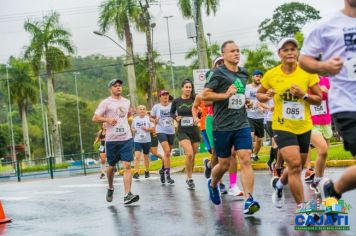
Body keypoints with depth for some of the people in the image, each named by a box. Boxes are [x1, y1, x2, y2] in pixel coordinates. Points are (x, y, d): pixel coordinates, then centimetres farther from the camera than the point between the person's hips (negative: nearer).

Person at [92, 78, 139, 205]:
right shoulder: (106, 103, -2)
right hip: (111, 139, -2)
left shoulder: (126, 102, 12)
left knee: (127, 166, -10)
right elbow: (95, 118, -5)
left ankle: (127, 195, -16)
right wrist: (107, 119, -18)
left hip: (126, 138, 2)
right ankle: (110, 188, 37)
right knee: (111, 166, 10)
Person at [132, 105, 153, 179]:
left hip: (146, 140, 0)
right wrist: (133, 130, -5)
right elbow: (132, 128, 16)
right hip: (137, 140, 0)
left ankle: (147, 171, 31)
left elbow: (153, 129, -2)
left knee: (146, 156, 13)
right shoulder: (135, 119, 3)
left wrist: (147, 129, -18)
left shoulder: (148, 118, -2)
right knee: (137, 156, -13)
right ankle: (136, 173, -17)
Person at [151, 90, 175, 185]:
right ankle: (168, 175, -15)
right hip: (161, 131, -3)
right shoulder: (156, 107, 1)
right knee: (167, 151, -18)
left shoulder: (172, 105, 2)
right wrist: (155, 120, -10)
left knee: (167, 153, 12)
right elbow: (151, 117, 12)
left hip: (171, 131, 3)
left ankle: (162, 170, 36)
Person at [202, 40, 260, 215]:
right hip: (222, 126, -4)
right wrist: (225, 95, -18)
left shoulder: (244, 73, 12)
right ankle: (212, 184, 39)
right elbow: (204, 95, -12)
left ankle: (249, 200, -13)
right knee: (224, 164, 8)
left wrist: (246, 100, 14)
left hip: (242, 124, 4)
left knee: (246, 160, -11)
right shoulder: (218, 73, -7)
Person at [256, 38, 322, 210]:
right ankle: (301, 207, -8)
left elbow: (319, 99, -4)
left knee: (297, 168, 17)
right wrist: (266, 97, -14)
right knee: (295, 165, -18)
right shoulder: (271, 75, -6)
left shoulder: (308, 72, -7)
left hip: (304, 127, 3)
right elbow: (259, 94, 9)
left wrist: (303, 95, -22)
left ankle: (279, 184, 48)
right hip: (282, 127, -3)